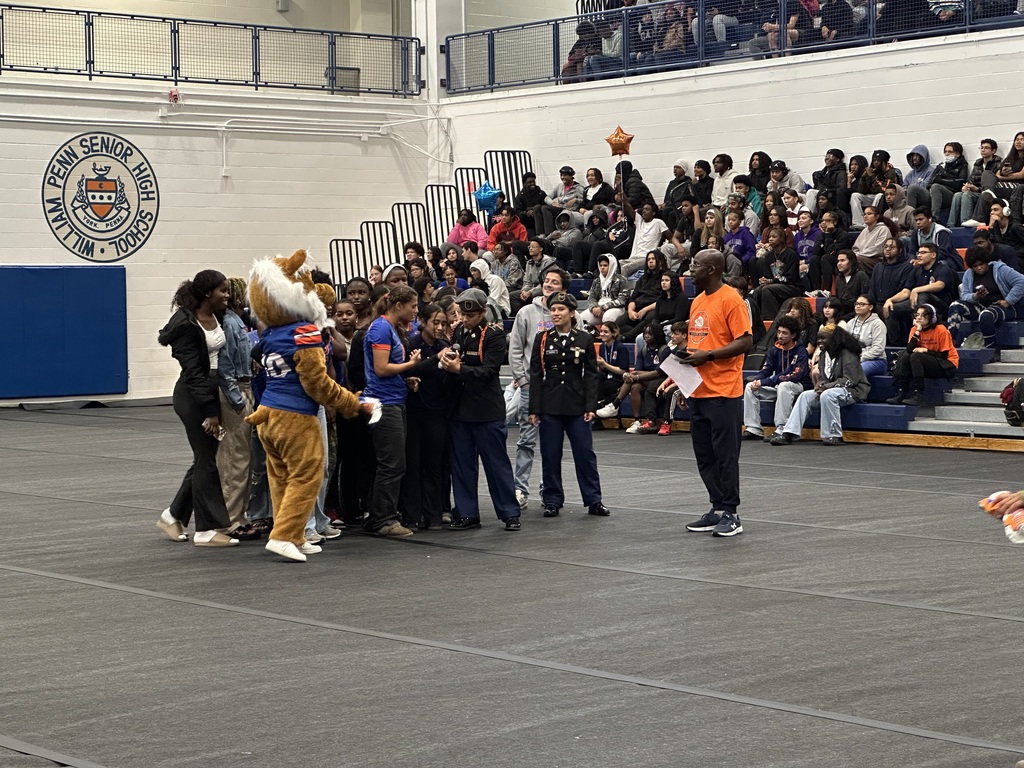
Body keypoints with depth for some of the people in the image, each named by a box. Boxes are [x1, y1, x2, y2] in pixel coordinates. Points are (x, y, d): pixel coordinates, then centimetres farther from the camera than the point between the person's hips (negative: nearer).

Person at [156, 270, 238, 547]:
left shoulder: (218, 316, 7)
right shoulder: (186, 325, -16)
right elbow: (193, 372, -18)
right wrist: (209, 411, -20)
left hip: (212, 392, 8)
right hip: (193, 397, -8)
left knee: (205, 458, 14)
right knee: (206, 459, -4)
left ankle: (173, 515, 27)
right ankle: (206, 529, 2)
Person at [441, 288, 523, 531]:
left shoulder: (494, 335, -8)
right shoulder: (459, 332, 9)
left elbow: (488, 371, -17)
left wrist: (459, 368, -24)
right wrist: (448, 363, -8)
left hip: (487, 410, -6)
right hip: (460, 408, 6)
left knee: (497, 463, 0)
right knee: (462, 464, 7)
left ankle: (510, 513, 8)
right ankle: (467, 514, 14)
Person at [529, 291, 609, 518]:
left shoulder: (585, 340, 2)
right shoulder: (542, 339, 4)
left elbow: (591, 375, 3)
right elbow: (536, 375, 3)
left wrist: (590, 406, -6)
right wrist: (534, 409, -3)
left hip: (577, 406, -1)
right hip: (549, 405, 1)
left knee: (585, 453, 1)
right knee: (550, 456, 4)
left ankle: (593, 501, 8)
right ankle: (552, 501, 13)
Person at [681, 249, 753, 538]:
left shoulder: (731, 300, -10)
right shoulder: (697, 302, 16)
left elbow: (744, 342, -15)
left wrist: (707, 356, -20)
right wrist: (686, 356, 10)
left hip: (723, 392, -9)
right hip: (698, 391, 9)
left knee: (725, 454, -4)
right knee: (704, 456, 10)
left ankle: (730, 514, 1)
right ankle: (717, 510, 18)